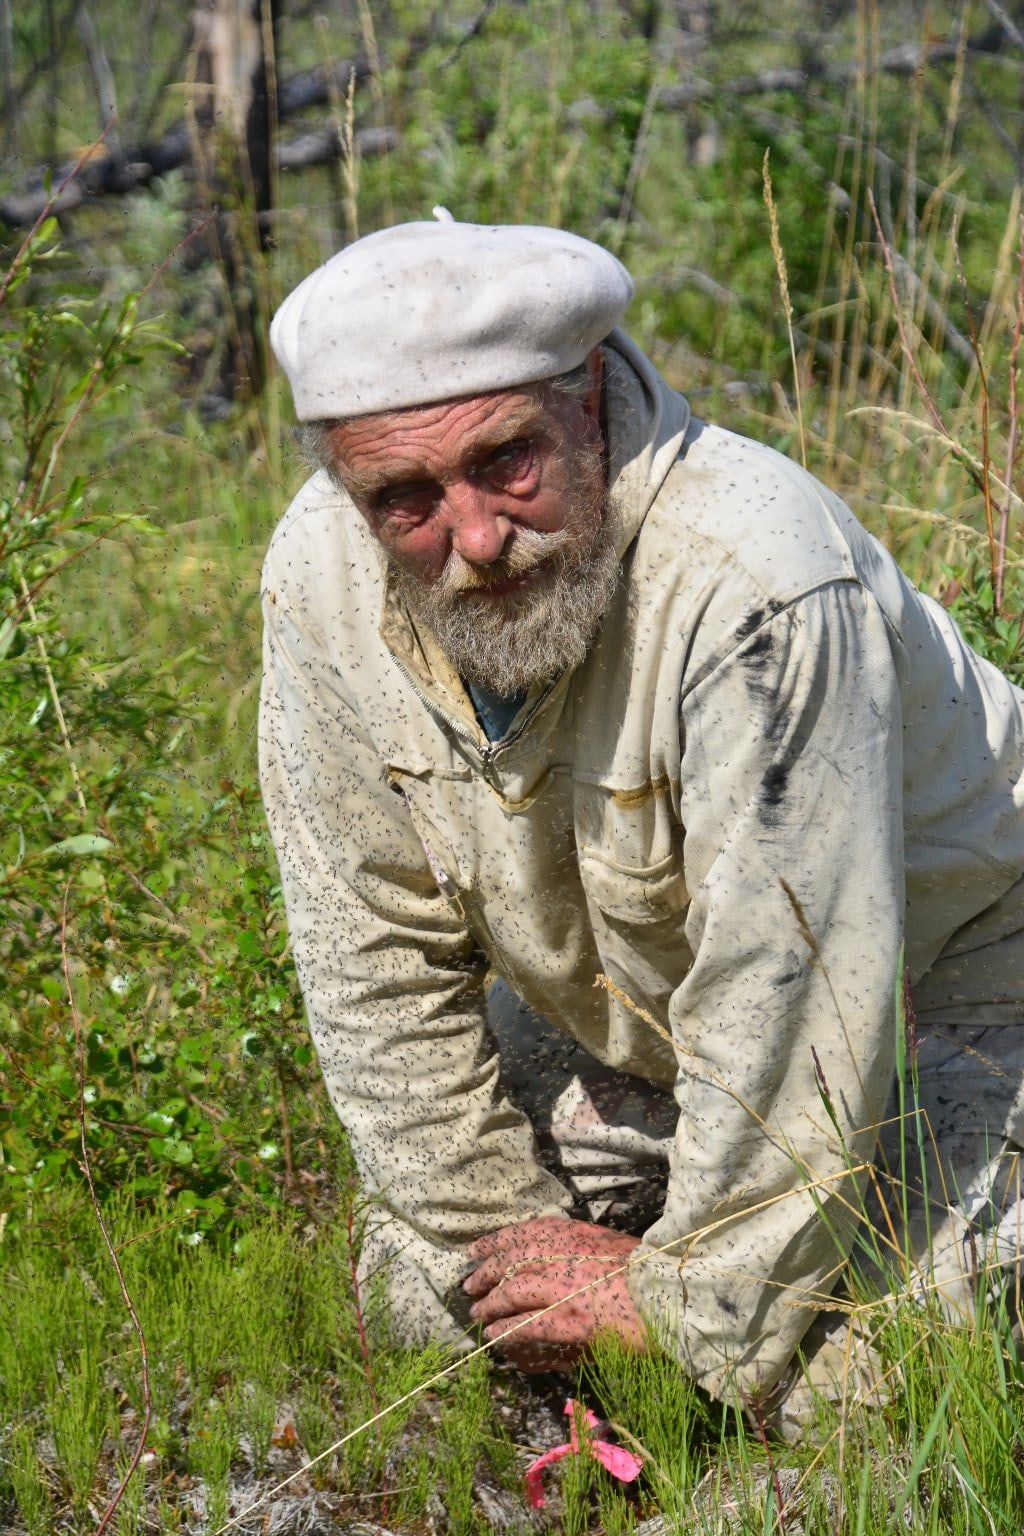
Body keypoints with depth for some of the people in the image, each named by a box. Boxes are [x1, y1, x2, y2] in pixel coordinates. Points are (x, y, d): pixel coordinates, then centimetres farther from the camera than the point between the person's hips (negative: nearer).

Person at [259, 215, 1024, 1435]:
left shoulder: (752, 574, -40)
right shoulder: (322, 575, -19)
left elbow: (790, 995, -35)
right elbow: (383, 956, -9)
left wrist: (693, 1302, -26)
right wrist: (491, 1234, -9)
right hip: (618, 1014, 6)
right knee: (417, 1311, 2)